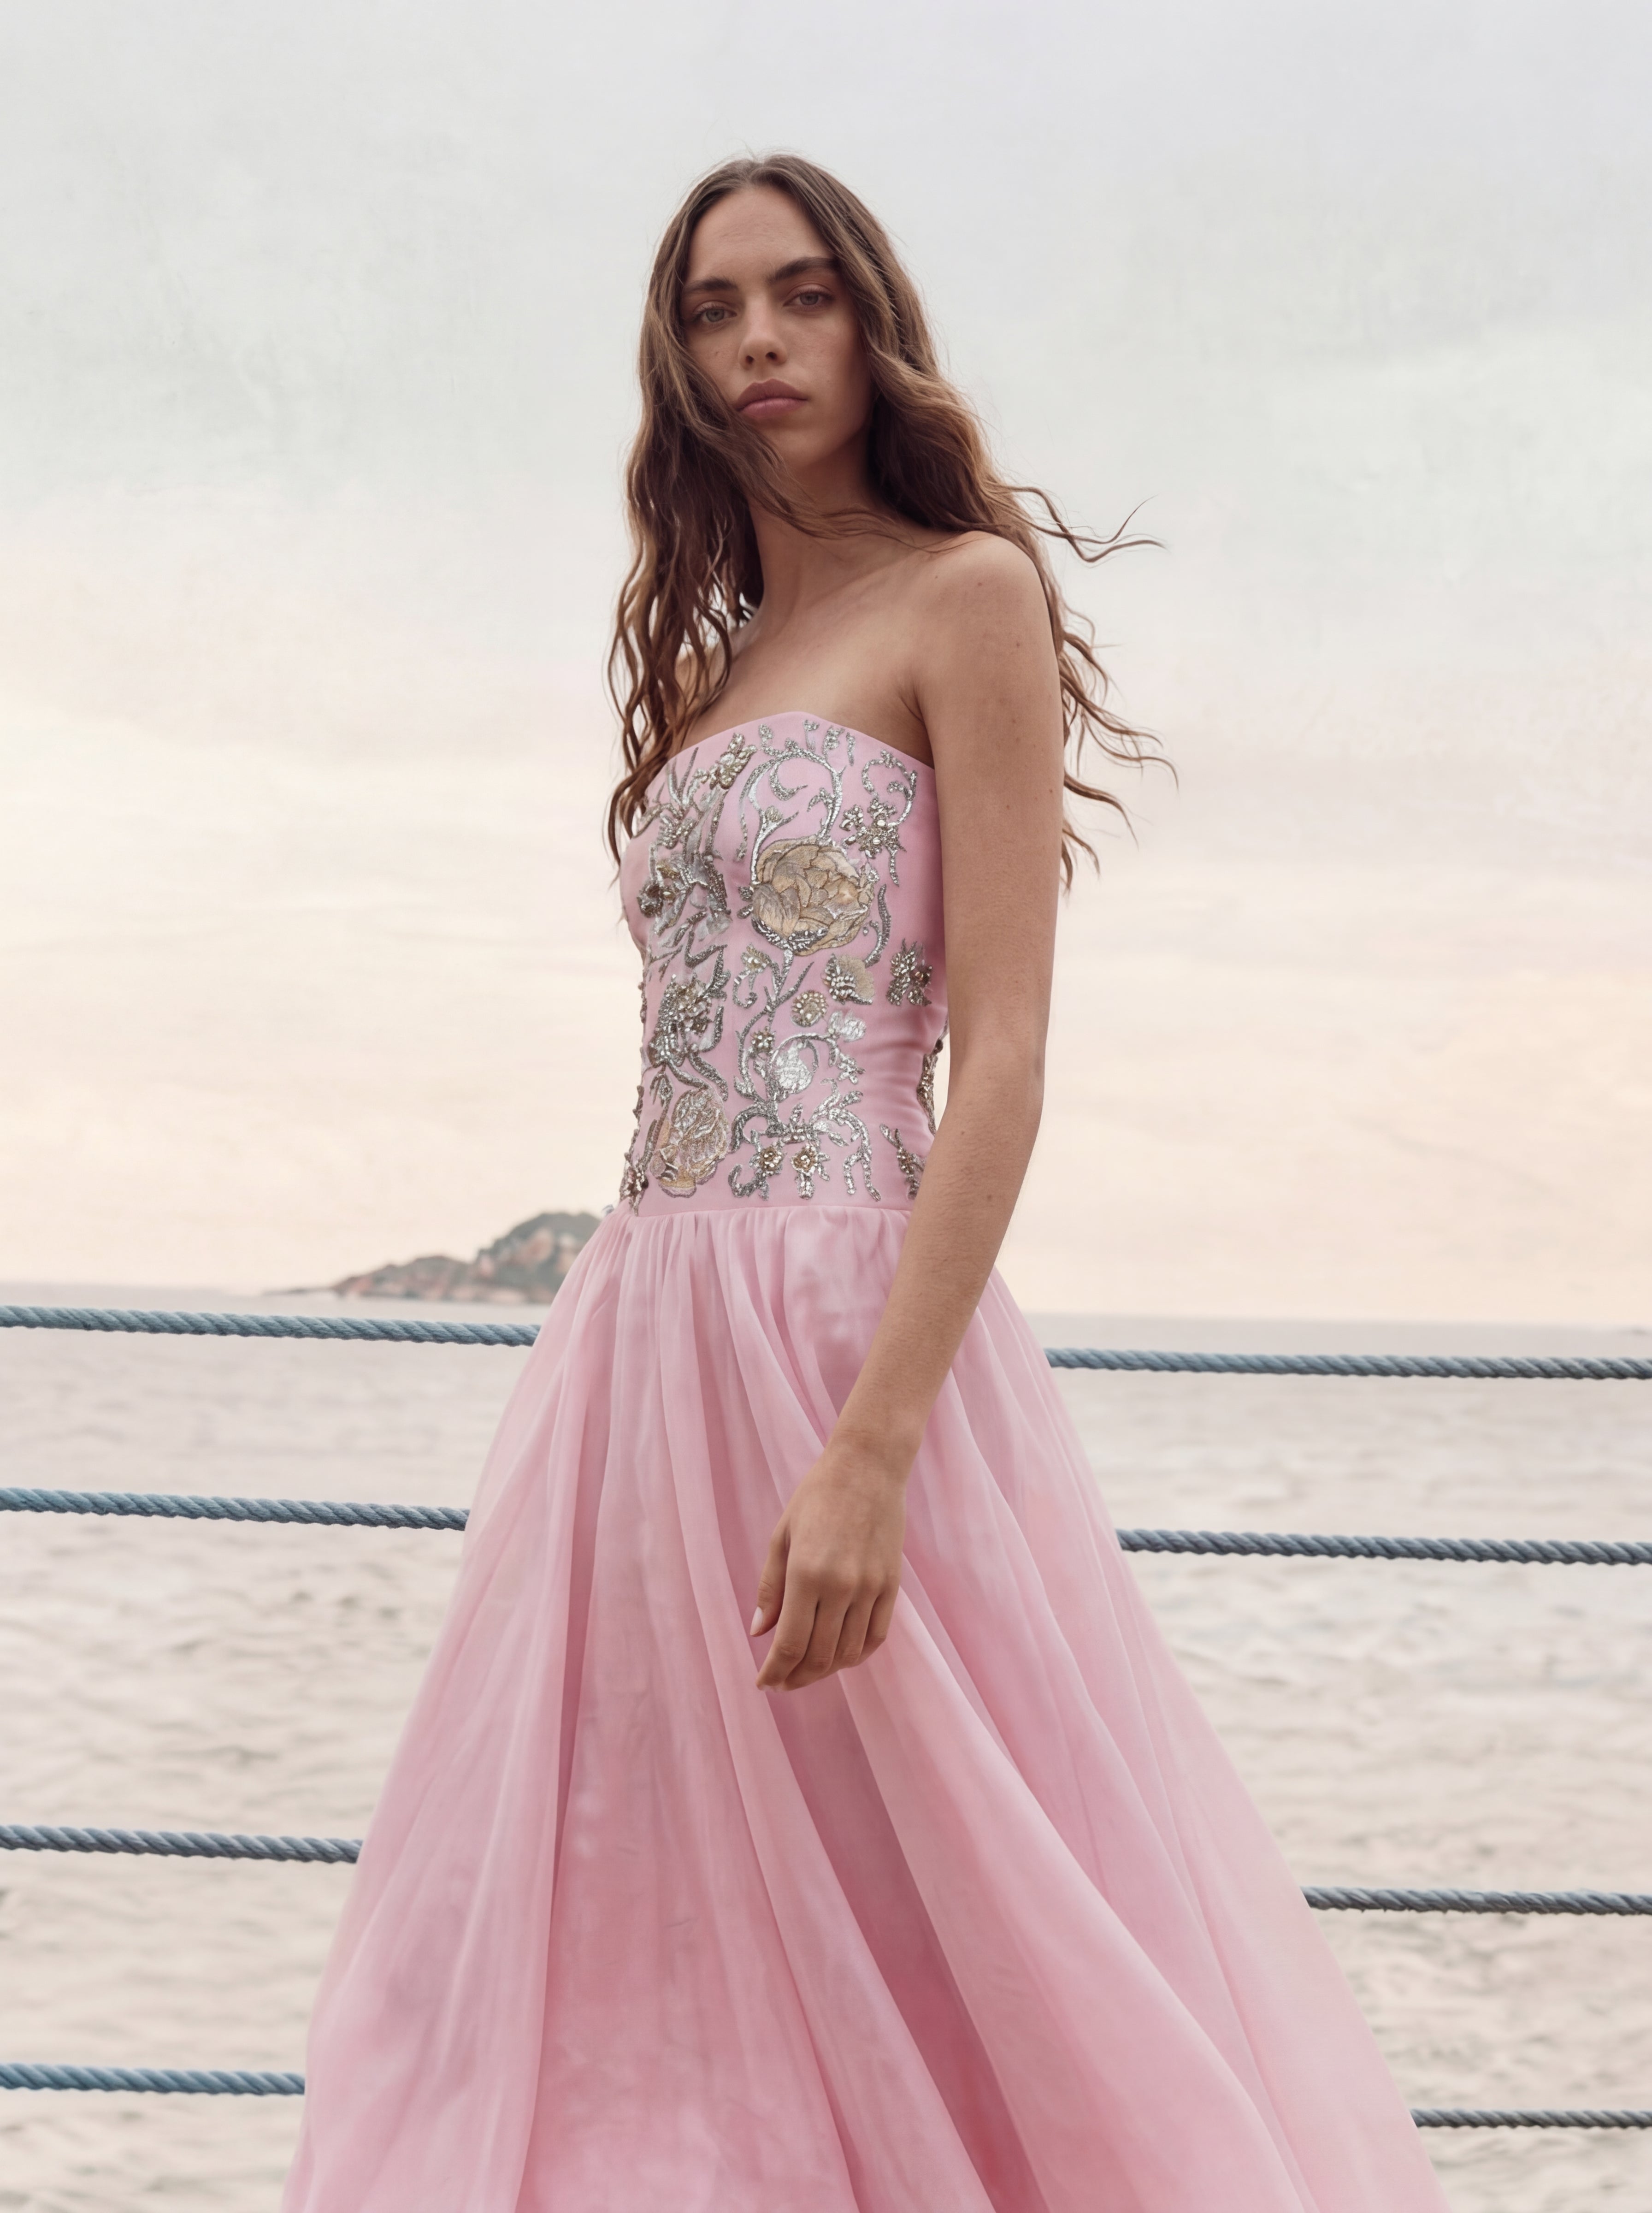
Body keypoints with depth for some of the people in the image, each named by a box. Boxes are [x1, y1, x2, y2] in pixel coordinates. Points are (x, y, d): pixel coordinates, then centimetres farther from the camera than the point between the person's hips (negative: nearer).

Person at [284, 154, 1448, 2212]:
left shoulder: (967, 595, -4)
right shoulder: (713, 662, 18)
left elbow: (1003, 1062, -13)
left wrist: (871, 1448, -22)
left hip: (843, 1319, -8)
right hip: (647, 1325, 8)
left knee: (912, 1939, -4)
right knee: (621, 1941, 8)